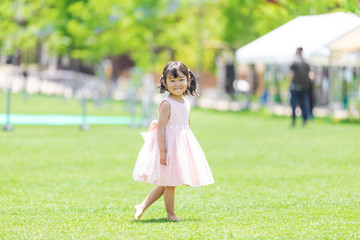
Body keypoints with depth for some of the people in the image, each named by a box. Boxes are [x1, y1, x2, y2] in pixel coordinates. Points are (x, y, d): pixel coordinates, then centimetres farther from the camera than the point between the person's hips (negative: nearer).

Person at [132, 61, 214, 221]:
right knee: (169, 181, 1)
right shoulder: (167, 104, -14)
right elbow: (161, 128, -18)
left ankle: (142, 206, 17)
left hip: (183, 145, 8)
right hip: (169, 144, -8)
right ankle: (170, 214, 13)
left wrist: (190, 147, 19)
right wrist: (162, 150, -22)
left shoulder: (186, 103, 10)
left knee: (166, 183, 11)